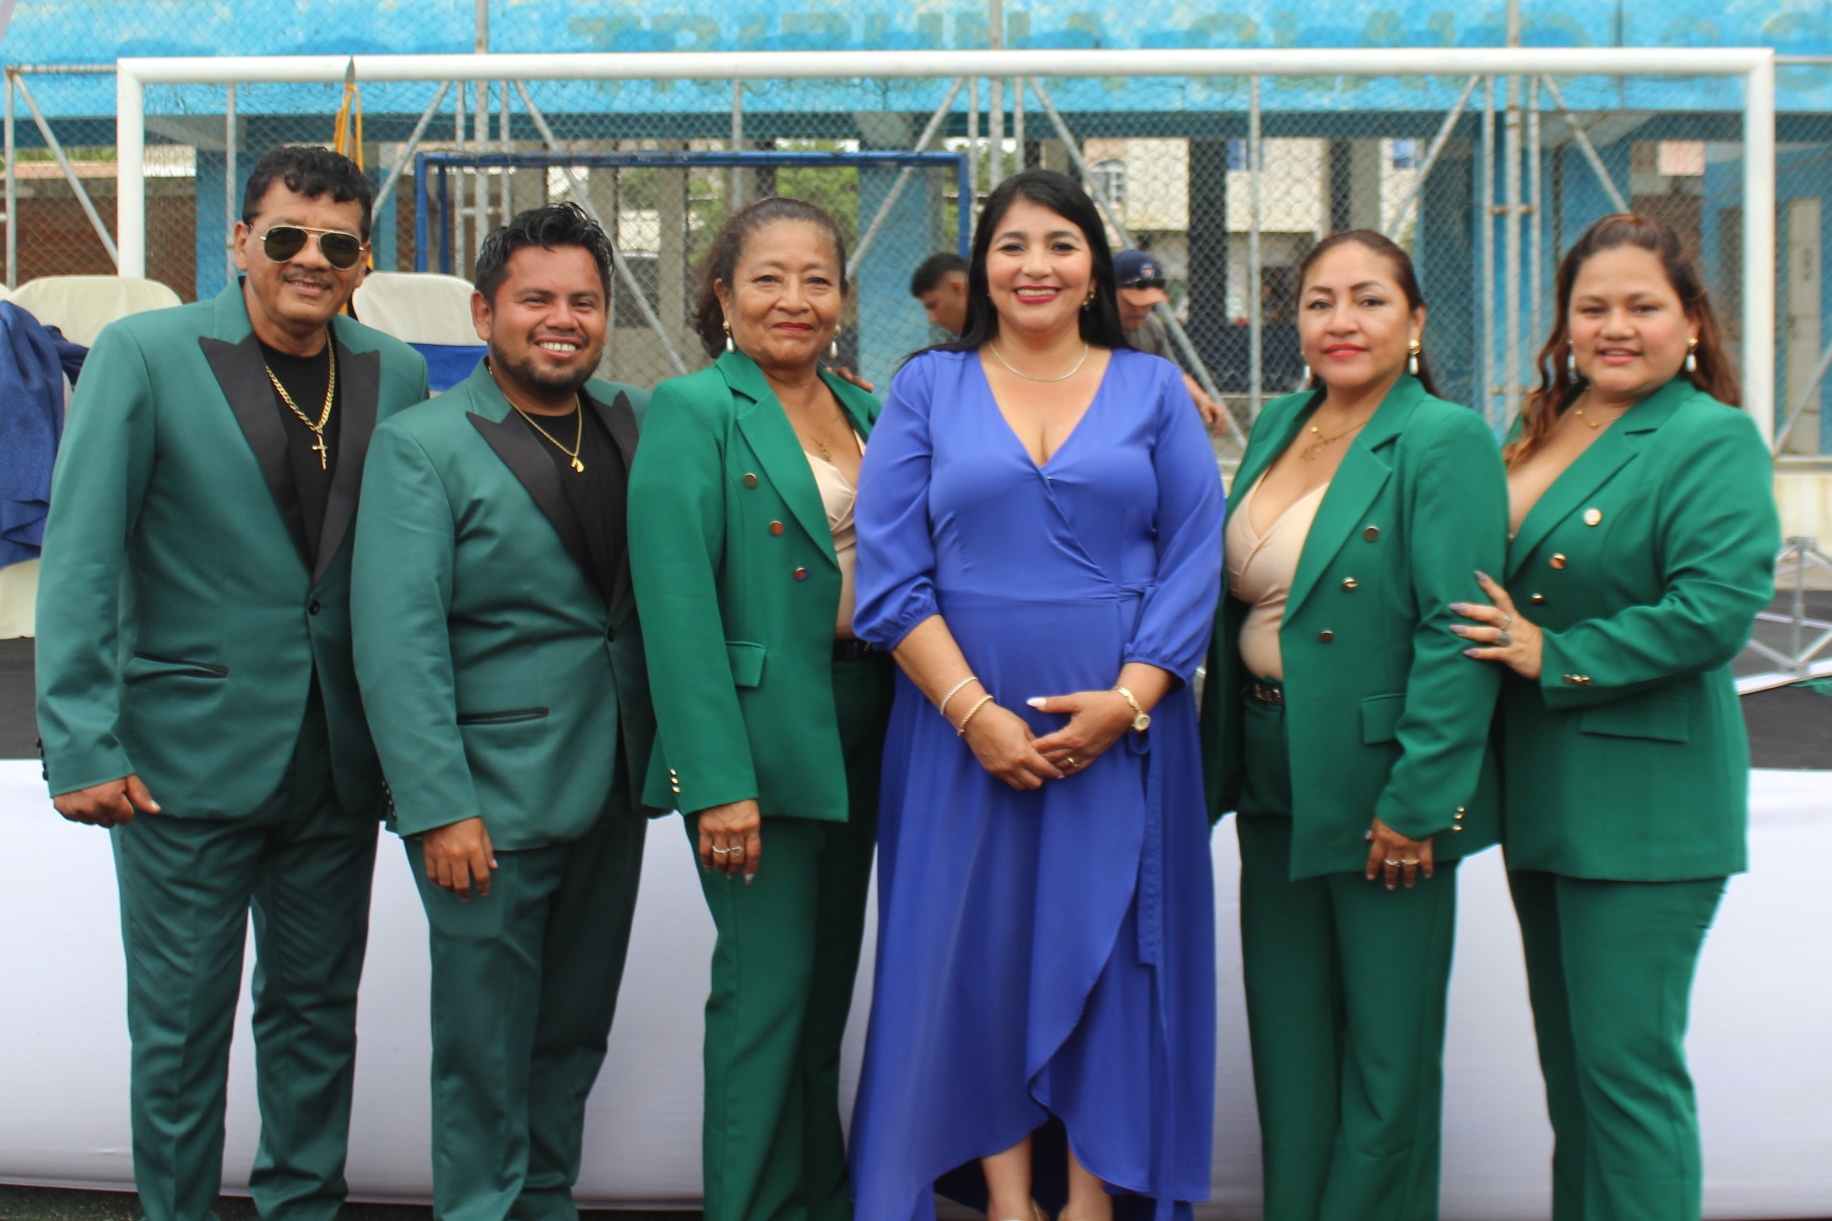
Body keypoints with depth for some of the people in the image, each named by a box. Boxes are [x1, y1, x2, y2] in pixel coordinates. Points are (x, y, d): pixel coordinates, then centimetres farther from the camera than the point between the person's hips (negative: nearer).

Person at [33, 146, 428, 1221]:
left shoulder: (397, 374, 4)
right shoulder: (143, 355, -6)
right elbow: (80, 559, -9)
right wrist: (82, 744, -14)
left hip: (338, 759, 4)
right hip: (188, 756, -3)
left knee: (318, 1010, 15)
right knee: (182, 1023, 7)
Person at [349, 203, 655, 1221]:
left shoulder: (636, 422, 6)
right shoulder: (422, 446, -9)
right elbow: (398, 643, -14)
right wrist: (439, 808, -19)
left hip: (612, 792, 5)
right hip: (490, 801, -5)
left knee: (575, 1034, 18)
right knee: (487, 1046, 5)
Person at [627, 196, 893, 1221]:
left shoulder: (867, 412, 12)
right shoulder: (695, 410, -7)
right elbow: (678, 604, -15)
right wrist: (718, 781, -21)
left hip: (860, 738, 6)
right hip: (758, 740, -6)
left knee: (829, 983, 14)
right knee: (769, 986, -3)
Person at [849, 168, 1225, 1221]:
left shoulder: (1154, 391, 8)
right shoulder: (929, 388, 6)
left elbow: (1194, 563, 1)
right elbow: (891, 574, -2)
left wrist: (1126, 700, -12)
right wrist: (974, 710, -12)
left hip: (1120, 731, 0)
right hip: (964, 731, 0)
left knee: (1106, 949, 3)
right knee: (978, 953, 2)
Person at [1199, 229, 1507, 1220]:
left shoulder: (1446, 442, -12)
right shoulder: (1277, 426, 9)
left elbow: (1459, 635, -18)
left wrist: (1416, 804, -21)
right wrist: (1224, 756, 7)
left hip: (1380, 788, -7)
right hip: (1274, 782, 7)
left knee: (1386, 1041, 7)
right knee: (1287, 1027, 16)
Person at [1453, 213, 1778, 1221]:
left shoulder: (1713, 440, -10)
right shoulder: (1535, 436, 13)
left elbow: (1715, 608, -21)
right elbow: (1475, 586, 23)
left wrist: (1553, 658, -18)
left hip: (1642, 806, -8)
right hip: (1543, 798, 8)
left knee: (1625, 1065, -4)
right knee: (1566, 1060, 17)